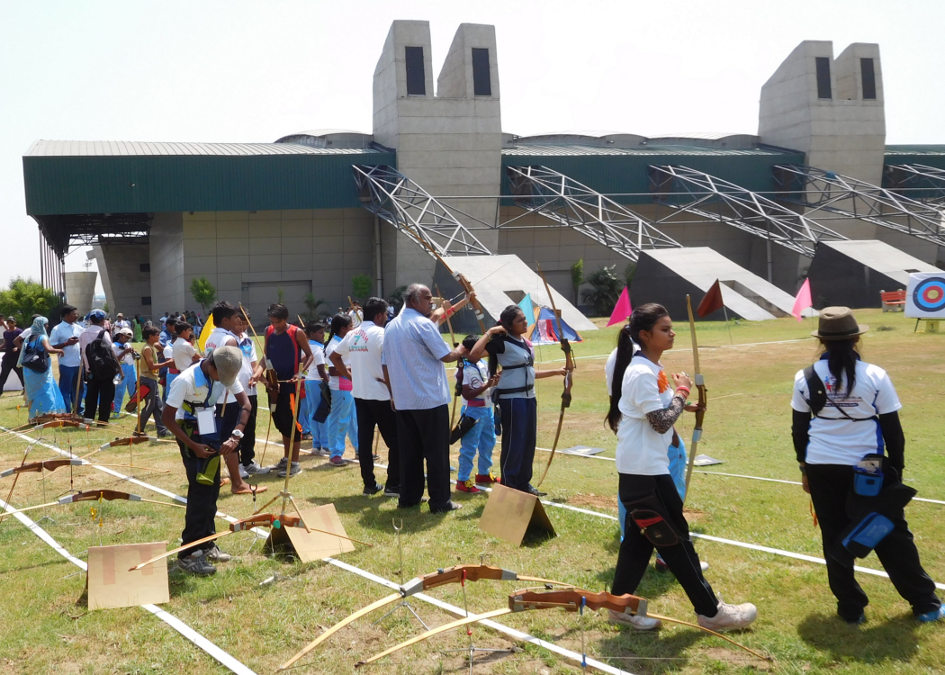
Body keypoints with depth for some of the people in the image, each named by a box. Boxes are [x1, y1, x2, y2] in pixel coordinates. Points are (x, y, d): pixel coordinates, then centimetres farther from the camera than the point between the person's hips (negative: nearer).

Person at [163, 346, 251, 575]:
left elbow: (245, 404, -5)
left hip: (213, 431, 6)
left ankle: (206, 544, 25)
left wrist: (235, 436, -18)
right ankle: (188, 554, -6)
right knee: (200, 489, -11)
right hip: (191, 433, -6)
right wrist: (193, 446, -21)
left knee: (212, 488, 11)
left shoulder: (227, 373, -9)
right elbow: (167, 418, -20)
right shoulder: (186, 380, -26)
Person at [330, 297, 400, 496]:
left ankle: (369, 484, 13)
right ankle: (393, 485, 1)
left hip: (359, 394, 7)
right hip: (381, 395, -7)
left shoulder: (352, 335, 9)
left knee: (364, 440, 9)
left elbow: (334, 356, 18)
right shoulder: (381, 334, -13)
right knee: (395, 441, 2)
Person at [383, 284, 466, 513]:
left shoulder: (391, 327, 11)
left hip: (402, 400, 7)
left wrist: (393, 394, 22)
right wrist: (460, 351, 8)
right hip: (430, 399, -7)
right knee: (437, 451, 0)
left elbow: (386, 364, 15)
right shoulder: (423, 324, -12)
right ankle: (440, 502, 2)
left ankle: (408, 497, 18)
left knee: (409, 451, 13)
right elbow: (446, 356, -12)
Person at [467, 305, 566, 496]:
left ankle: (524, 483, 25)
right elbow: (473, 356, -28)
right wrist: (489, 333, -26)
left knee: (528, 441, 13)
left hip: (529, 397, 8)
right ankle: (509, 487, 9)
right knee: (513, 443, -2)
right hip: (512, 399, -8)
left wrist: (555, 372, 25)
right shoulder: (502, 342, -15)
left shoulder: (525, 342, 10)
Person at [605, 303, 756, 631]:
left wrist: (680, 396, 2)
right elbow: (661, 422, -22)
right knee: (675, 538, 0)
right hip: (644, 472, -10)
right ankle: (710, 611, 11)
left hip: (644, 469, 10)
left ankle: (621, 606, 22)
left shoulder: (652, 369, 11)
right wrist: (681, 391, -9)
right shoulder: (641, 373, -20)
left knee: (640, 536, 14)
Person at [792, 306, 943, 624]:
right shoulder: (875, 377, -8)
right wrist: (897, 470, 9)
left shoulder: (806, 378, -3)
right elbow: (892, 430, -2)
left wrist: (804, 468, 16)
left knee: (835, 538, 12)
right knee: (892, 536, 12)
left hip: (822, 469, 1)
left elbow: (799, 428, 4)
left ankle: (851, 608, 17)